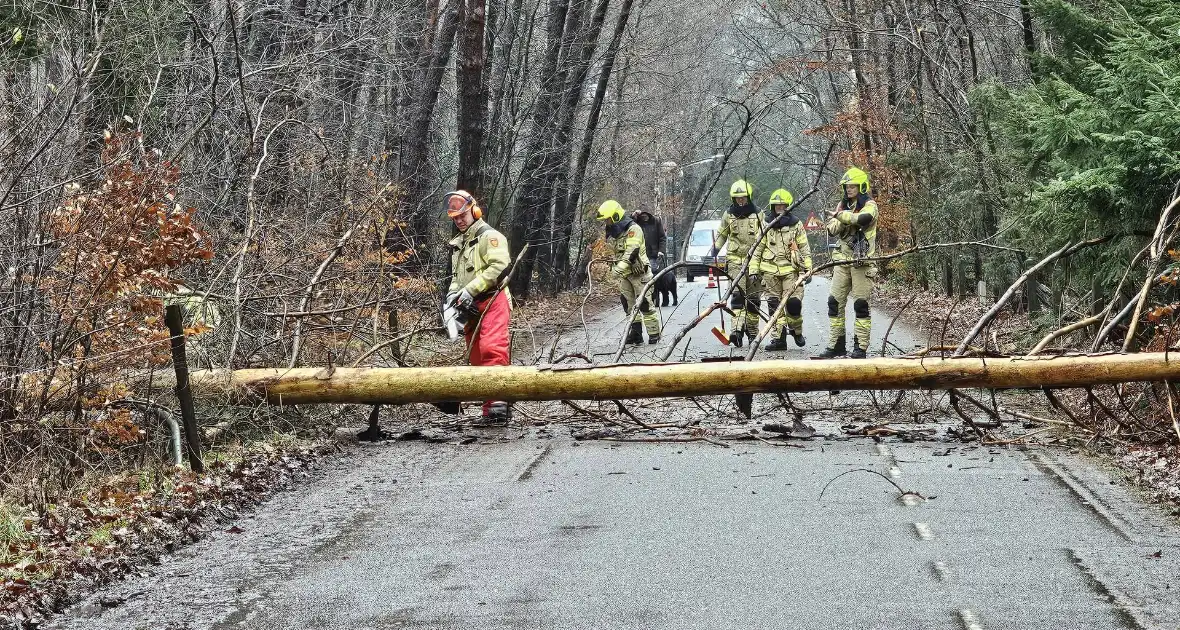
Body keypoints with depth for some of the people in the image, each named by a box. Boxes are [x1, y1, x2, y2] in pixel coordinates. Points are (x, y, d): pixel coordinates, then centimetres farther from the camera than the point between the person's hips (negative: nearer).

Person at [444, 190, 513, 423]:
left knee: (492, 350, -22)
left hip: (492, 302, -9)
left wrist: (470, 290, -18)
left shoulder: (489, 236, -4)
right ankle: (499, 405, 6)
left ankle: (497, 405, -31)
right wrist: (453, 292, 6)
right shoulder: (458, 244, 24)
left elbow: (499, 267, -17)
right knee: (477, 358, 5)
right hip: (472, 308, 9)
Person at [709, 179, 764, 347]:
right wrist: (715, 249, 7)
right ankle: (737, 329, -27)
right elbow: (722, 235, 22)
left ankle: (752, 332, 17)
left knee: (753, 298, 5)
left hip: (754, 261, 0)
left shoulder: (758, 216, 5)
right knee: (737, 295, -16)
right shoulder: (728, 216, 9)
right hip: (735, 260, 0)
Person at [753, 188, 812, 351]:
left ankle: (796, 330, 14)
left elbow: (805, 249, 8)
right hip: (770, 271, 2)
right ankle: (778, 338, 5)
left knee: (793, 302, -12)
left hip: (791, 270, -2)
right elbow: (757, 250, 10)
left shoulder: (796, 225, 6)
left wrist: (808, 270, 2)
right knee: (774, 305, 1)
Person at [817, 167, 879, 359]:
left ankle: (861, 347, -3)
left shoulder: (869, 205, -2)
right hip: (842, 258, 6)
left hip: (862, 260, -6)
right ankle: (836, 345, 9)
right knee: (835, 302, 3)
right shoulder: (843, 205, 16)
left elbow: (864, 218, -26)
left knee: (861, 304, -6)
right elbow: (832, 230, 6)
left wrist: (841, 216, -23)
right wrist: (838, 222, -16)